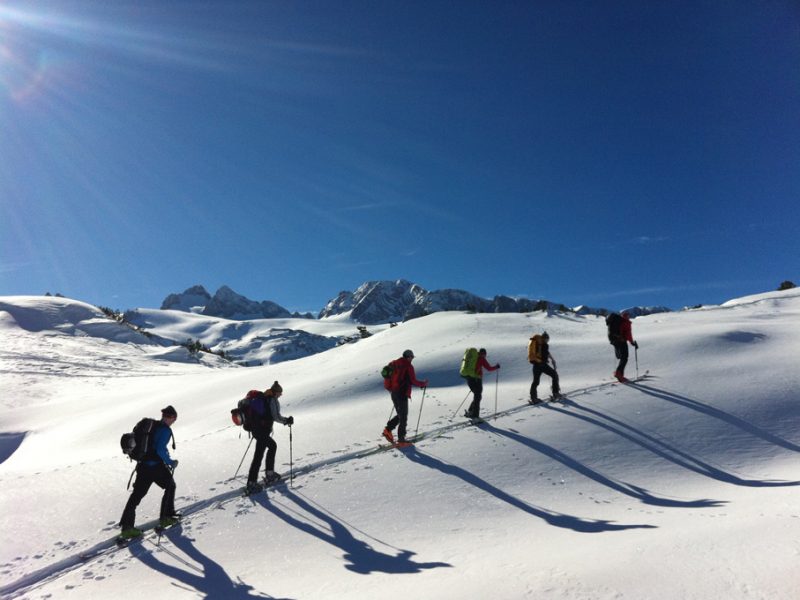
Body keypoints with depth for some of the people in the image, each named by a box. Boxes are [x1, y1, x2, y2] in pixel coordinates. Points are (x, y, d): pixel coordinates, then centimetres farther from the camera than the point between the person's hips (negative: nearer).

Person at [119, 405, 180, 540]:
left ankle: (127, 526, 6)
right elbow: (160, 450, -21)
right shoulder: (166, 430, -13)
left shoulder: (151, 425, 11)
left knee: (137, 494, 10)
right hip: (156, 466, -6)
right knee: (170, 486, 16)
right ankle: (166, 517, 20)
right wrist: (171, 462, -8)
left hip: (143, 465, 7)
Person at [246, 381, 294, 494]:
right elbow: (277, 417, -16)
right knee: (258, 456, -4)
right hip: (263, 431, -9)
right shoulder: (273, 401, -11)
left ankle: (270, 474, 29)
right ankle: (251, 484, -1)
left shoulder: (261, 397, 12)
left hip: (255, 429, 9)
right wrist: (287, 420, -3)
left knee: (273, 446, 24)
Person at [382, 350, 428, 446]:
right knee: (403, 417, 2)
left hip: (393, 393, 7)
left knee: (400, 415, 20)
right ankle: (401, 439, 4)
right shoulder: (408, 366, -11)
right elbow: (413, 381, -12)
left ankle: (388, 429, 7)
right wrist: (423, 384, 2)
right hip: (402, 394, -7)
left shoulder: (394, 364, 10)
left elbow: (391, 377, 15)